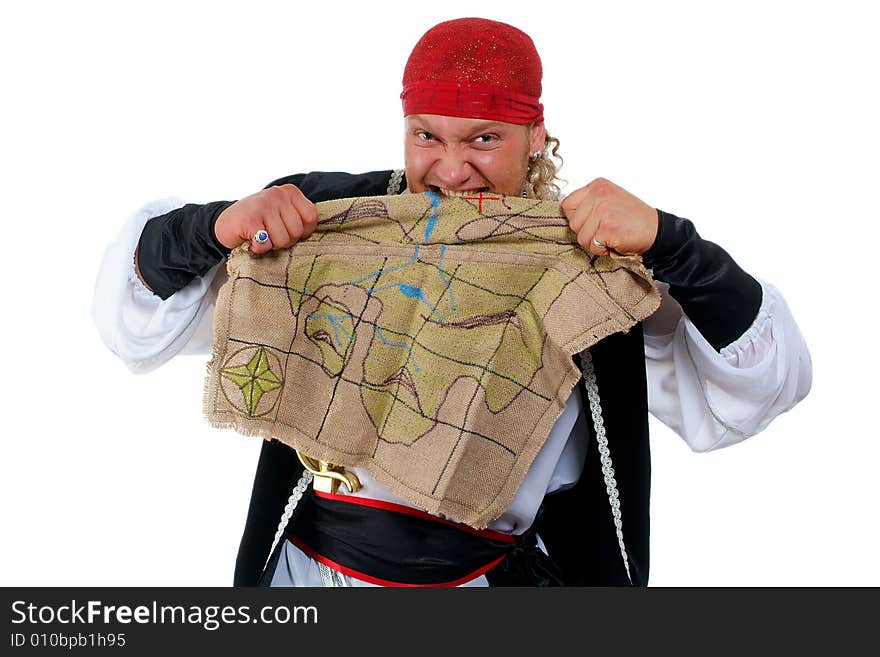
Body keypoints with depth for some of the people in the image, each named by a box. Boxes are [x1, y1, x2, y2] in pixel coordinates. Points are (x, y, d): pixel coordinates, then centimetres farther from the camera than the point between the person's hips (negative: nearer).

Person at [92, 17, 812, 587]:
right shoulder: (326, 218, -10)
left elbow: (763, 386, -12)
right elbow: (135, 321, -4)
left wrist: (670, 244, -25)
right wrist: (215, 228, -24)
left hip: (496, 571, 0)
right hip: (311, 565, 1)